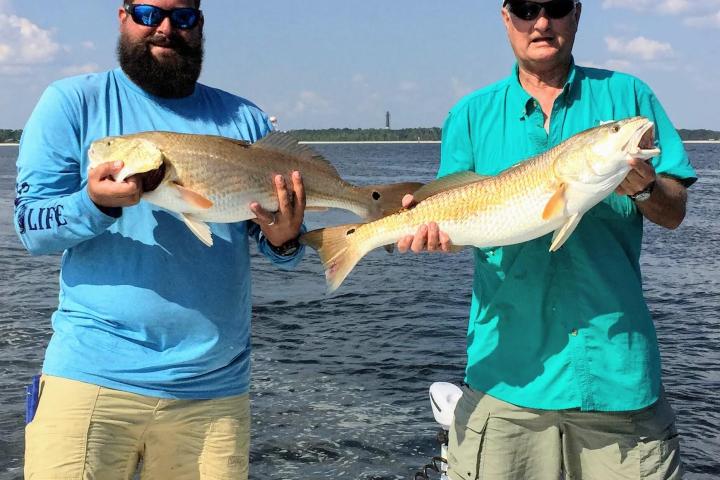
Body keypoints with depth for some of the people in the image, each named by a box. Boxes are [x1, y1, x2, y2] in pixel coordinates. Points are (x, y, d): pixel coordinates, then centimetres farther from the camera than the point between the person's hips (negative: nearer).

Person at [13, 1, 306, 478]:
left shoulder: (245, 119, 10)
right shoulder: (72, 102, 3)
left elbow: (278, 249, 12)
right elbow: (31, 227, -3)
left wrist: (284, 240, -12)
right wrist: (96, 204, -23)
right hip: (92, 376, -2)